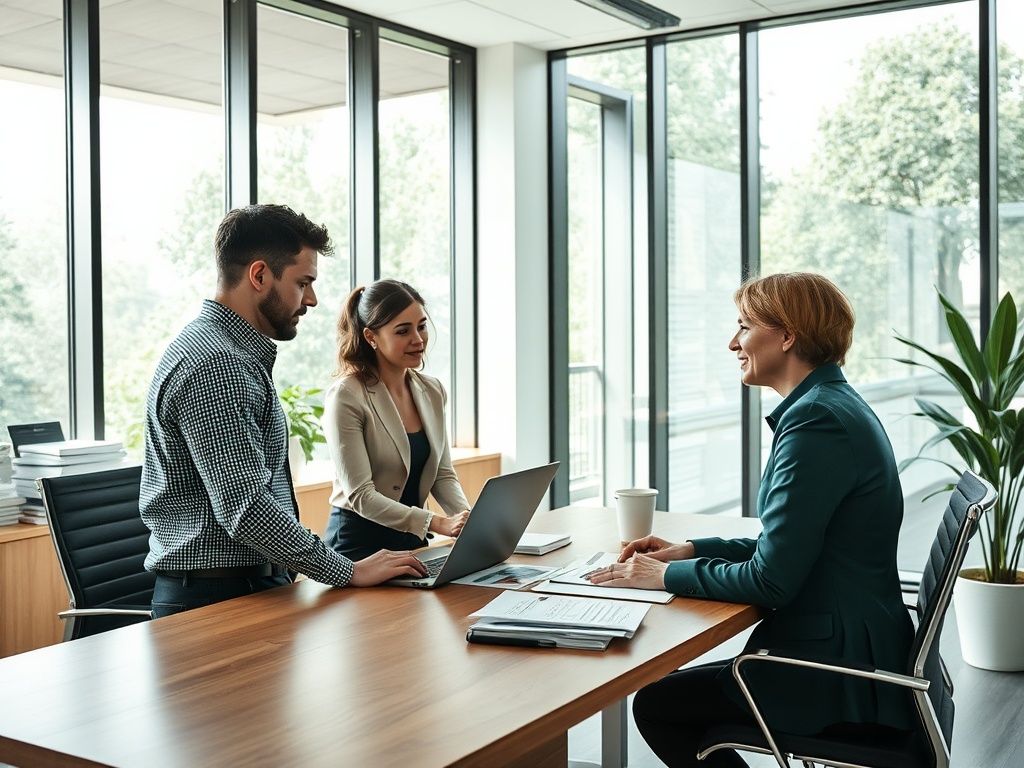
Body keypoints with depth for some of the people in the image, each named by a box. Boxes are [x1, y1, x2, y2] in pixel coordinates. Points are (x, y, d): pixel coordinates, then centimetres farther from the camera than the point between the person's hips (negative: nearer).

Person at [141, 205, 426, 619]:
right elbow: (244, 508, -22)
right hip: (219, 596, -10)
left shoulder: (238, 355, 18)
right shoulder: (213, 365, -17)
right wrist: (349, 572, -17)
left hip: (253, 583, 10)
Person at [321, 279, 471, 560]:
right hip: (358, 544, -5)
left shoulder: (432, 391, 7)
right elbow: (360, 495, -17)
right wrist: (436, 523, -27)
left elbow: (442, 474, 10)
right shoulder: (345, 397, -13)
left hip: (413, 540, 5)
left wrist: (470, 518, -10)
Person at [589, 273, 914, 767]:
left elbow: (771, 580, -23)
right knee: (665, 694, 17)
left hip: (835, 678, -10)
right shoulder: (837, 406, 11)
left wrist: (667, 575, -11)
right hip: (856, 650, 10)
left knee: (655, 704, 1)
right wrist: (689, 550, 11)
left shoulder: (815, 421, -23)